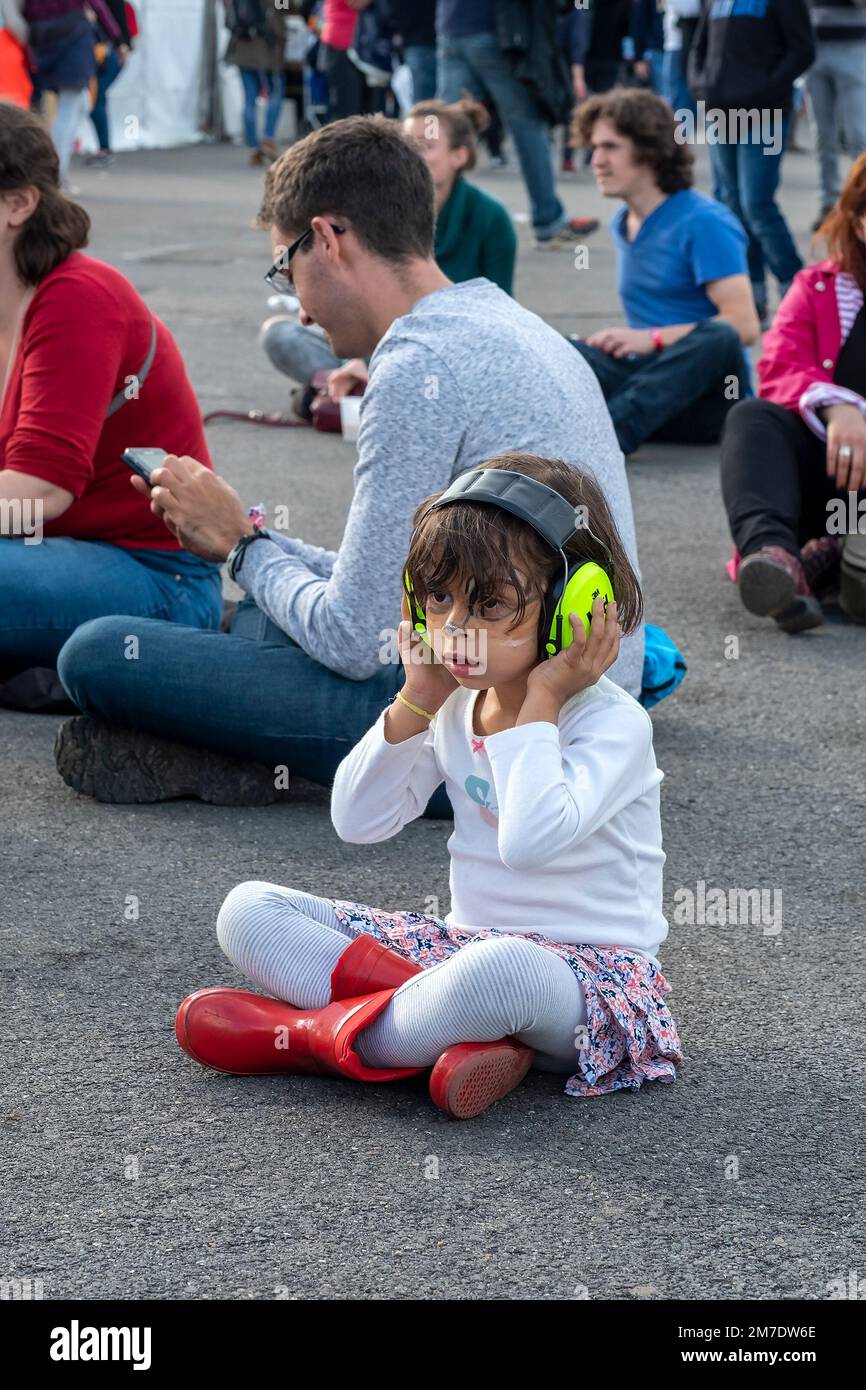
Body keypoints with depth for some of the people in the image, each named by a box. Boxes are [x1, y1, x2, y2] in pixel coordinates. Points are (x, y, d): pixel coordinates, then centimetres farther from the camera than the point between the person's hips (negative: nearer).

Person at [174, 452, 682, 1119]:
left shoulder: (612, 722, -15)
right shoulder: (457, 702, 7)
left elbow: (530, 839, -34)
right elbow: (358, 821, 5)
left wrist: (539, 703, -22)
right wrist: (417, 699, -3)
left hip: (591, 971, -8)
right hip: (463, 941, 8)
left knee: (502, 967, -46)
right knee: (248, 910, -4)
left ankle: (312, 1034, -19)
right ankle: (460, 1029, -24)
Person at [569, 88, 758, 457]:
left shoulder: (704, 223, -9)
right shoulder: (622, 224, 16)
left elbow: (743, 324, -18)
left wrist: (652, 339, -21)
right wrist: (619, 341, 5)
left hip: (706, 402, -6)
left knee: (718, 339, -39)